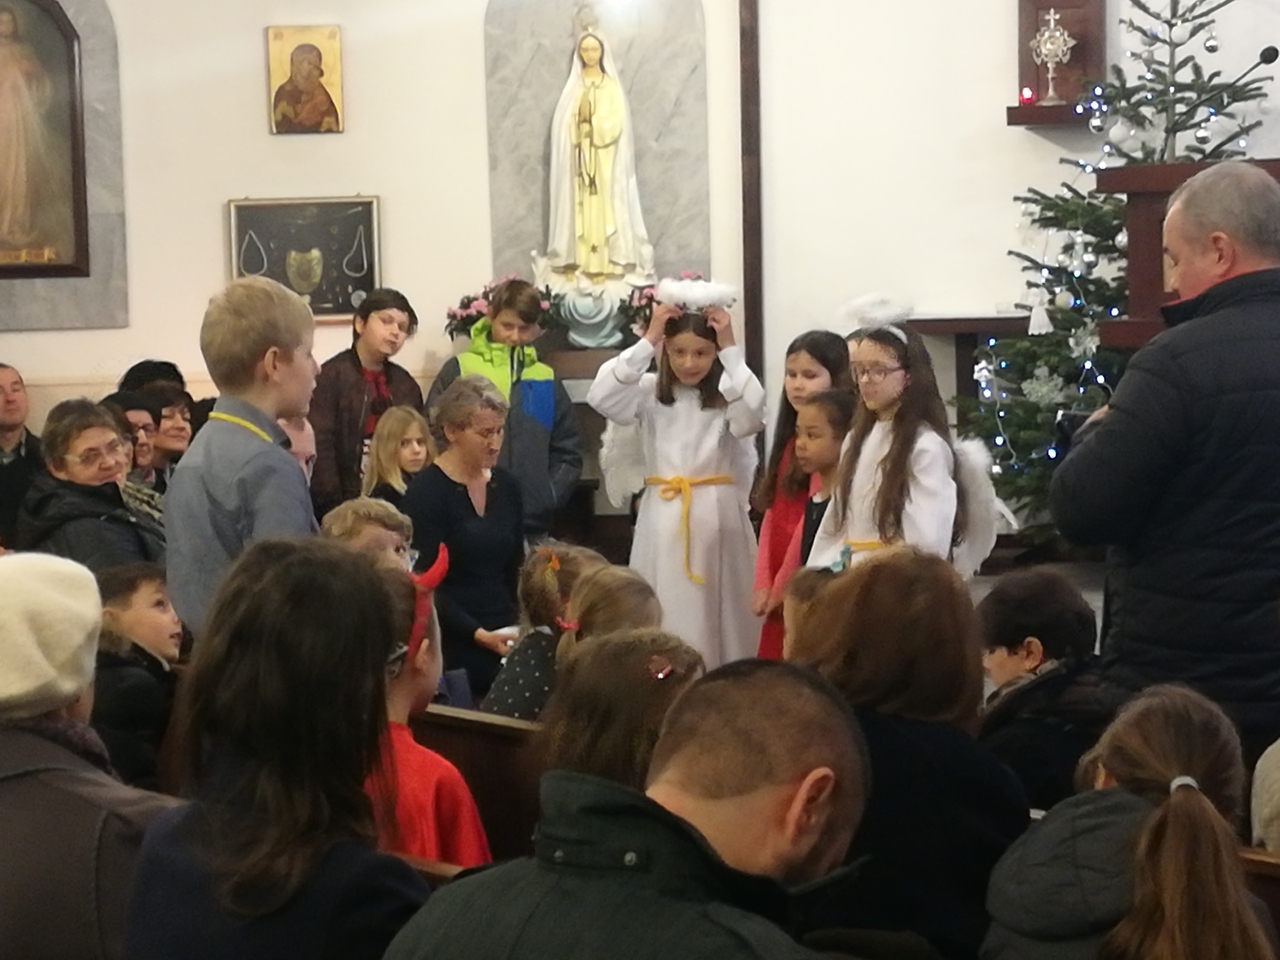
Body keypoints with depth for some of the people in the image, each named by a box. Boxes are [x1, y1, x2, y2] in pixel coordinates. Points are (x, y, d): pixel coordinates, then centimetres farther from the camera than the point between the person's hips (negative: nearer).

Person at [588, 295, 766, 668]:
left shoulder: (728, 393, 0)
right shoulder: (650, 392, 3)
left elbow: (751, 418, -21)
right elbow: (602, 397, -13)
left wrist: (731, 351, -16)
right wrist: (647, 341, -13)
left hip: (717, 514, -1)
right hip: (664, 515, 1)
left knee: (720, 614, 4)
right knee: (664, 617, 3)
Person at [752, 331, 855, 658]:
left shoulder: (837, 436, -13)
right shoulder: (792, 435, 15)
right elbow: (772, 512, 12)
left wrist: (783, 586, -8)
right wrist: (763, 583, 3)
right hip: (778, 592, 8)